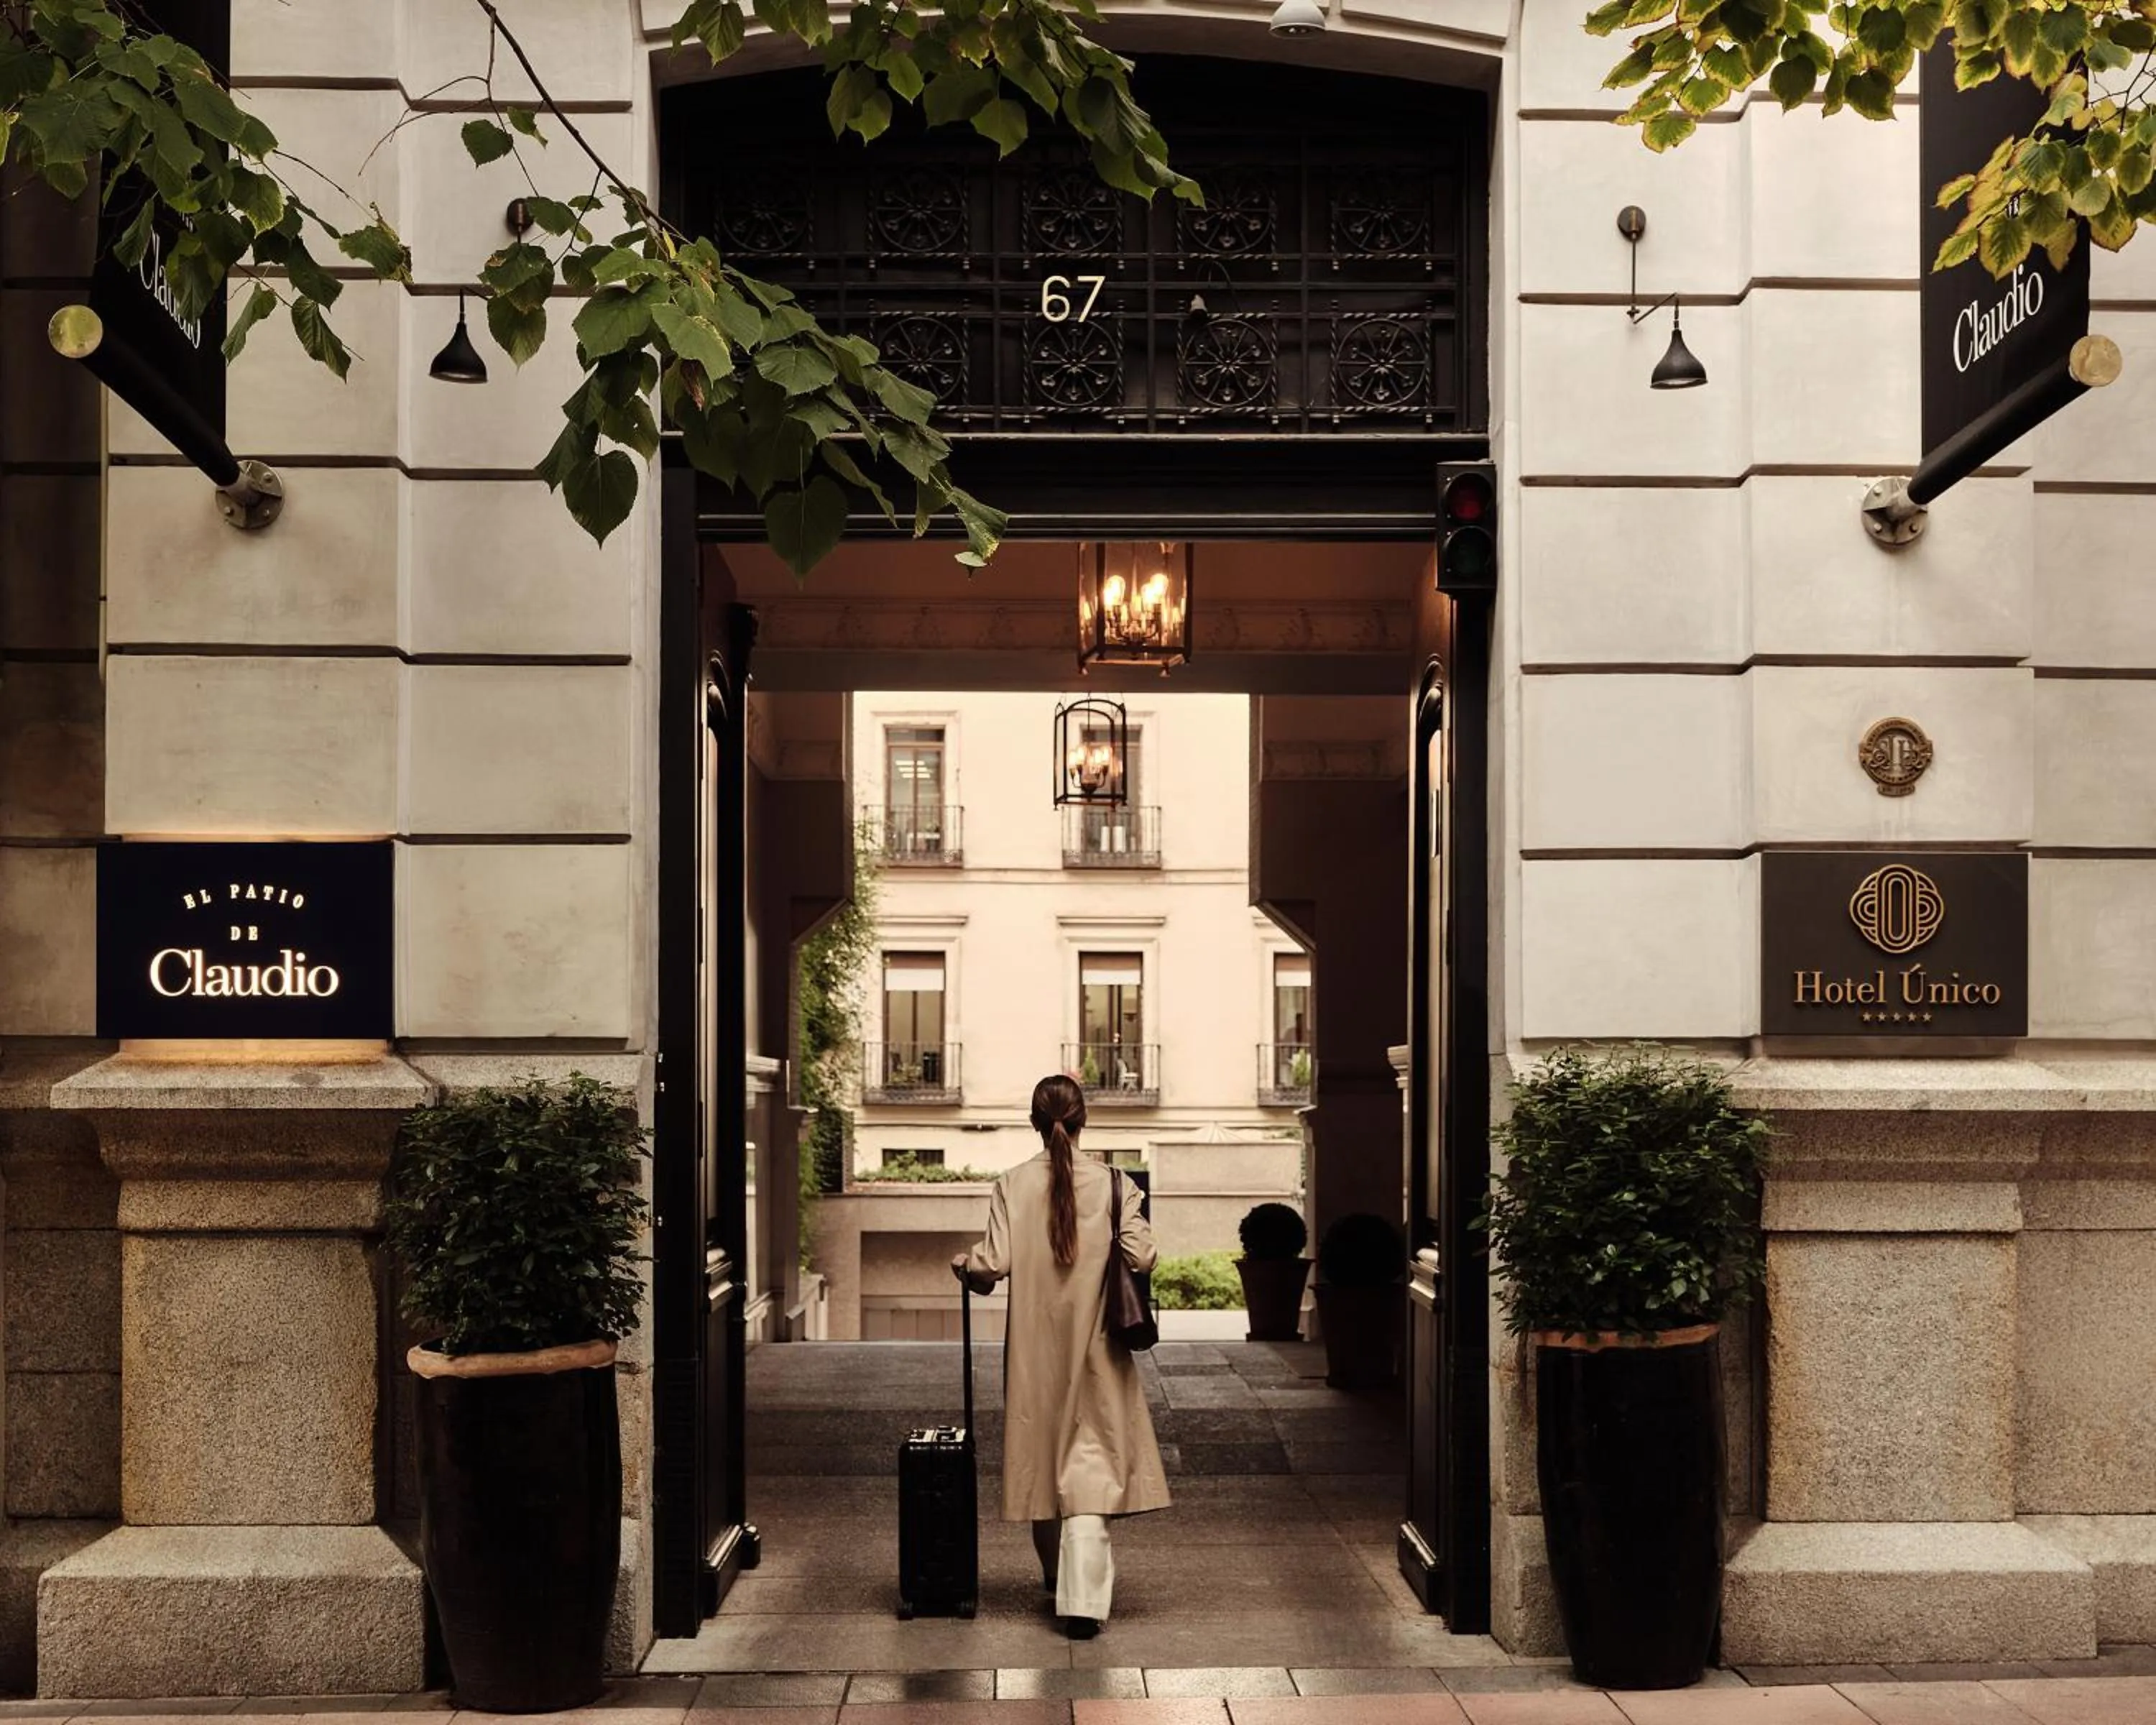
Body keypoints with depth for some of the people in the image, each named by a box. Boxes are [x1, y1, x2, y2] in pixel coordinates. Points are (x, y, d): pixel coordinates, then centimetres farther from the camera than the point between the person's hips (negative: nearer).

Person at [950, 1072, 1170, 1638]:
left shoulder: (1013, 1185, -6)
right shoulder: (1113, 1184, -8)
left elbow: (994, 1263, -12)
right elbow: (1141, 1255, -15)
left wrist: (962, 1265, 9)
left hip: (1034, 1351, 2)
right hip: (1095, 1351, -2)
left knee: (1043, 1457, 19)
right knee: (1089, 1467, -1)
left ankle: (1057, 1573, 36)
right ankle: (1082, 1597, -11)